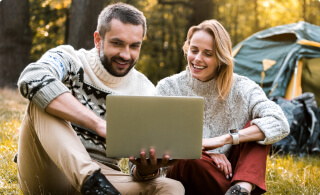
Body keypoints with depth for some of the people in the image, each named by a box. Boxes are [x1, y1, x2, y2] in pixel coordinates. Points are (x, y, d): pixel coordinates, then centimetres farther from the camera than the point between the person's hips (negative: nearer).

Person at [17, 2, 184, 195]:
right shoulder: (71, 60, -3)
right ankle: (91, 179, -40)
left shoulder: (145, 94, 5)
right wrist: (100, 125, -34)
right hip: (46, 170, -2)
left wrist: (146, 171, -24)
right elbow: (32, 78, -28)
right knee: (43, 100, -25)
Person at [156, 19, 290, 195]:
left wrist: (225, 139, -27)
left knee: (259, 126, -19)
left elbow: (279, 124, -19)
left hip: (229, 174, 2)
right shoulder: (167, 88, 0)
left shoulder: (241, 88, -3)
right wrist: (200, 150, -21)